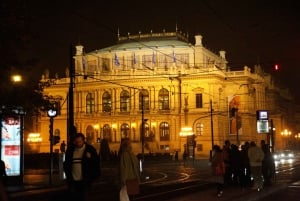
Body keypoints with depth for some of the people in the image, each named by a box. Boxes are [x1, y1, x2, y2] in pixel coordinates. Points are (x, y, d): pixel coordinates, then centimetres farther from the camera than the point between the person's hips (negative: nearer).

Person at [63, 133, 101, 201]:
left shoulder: (90, 149, -2)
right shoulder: (70, 149, 6)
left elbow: (97, 162, -1)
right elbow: (66, 163, 18)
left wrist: (90, 158, -20)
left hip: (84, 180, -2)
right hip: (73, 180, 2)